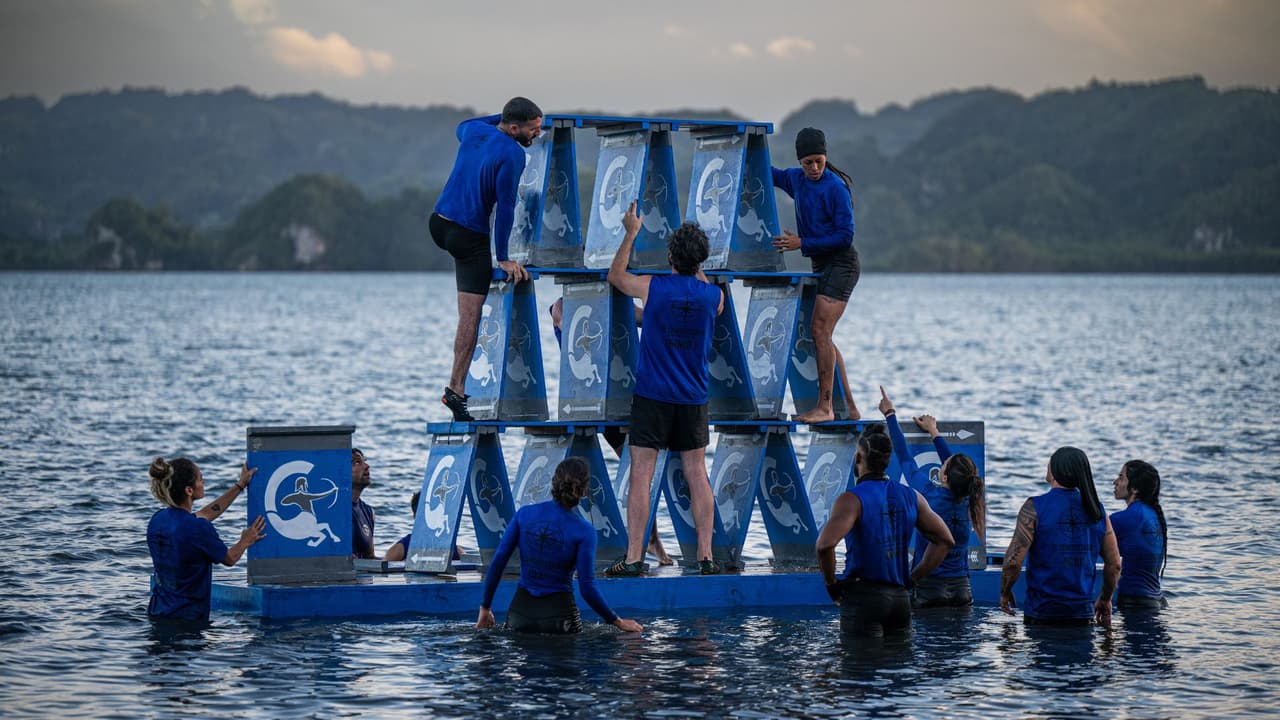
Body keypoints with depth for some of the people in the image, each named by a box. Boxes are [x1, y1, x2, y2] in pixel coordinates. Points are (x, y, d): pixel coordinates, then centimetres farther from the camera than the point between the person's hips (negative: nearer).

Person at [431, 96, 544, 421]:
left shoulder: (474, 130, 4)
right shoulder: (513, 154, -18)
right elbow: (505, 207, -18)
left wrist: (502, 116, 32)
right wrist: (503, 258, -12)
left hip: (438, 223, 7)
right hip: (470, 236, -7)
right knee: (471, 316, -4)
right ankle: (456, 390, -7)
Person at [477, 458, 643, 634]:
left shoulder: (524, 514, 0)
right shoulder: (583, 531, -9)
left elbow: (497, 564, 0)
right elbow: (587, 588, -11)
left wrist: (485, 608, 11)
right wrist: (618, 622, 2)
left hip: (521, 610, 3)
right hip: (559, 613, -3)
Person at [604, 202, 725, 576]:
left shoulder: (652, 287, -11)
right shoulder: (714, 296, -4)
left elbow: (614, 275, 10)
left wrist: (631, 233, 18)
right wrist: (695, 263, 27)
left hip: (652, 395, -3)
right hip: (693, 398, 3)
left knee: (641, 475, -1)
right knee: (697, 474, 7)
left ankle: (634, 557, -3)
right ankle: (705, 556, 4)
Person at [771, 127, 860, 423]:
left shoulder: (836, 188, -15)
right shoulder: (797, 179, 7)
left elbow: (845, 236, -16)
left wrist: (802, 244, -17)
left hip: (841, 264, -9)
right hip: (820, 265, 9)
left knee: (819, 331, -17)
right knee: (820, 337, 9)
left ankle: (824, 407, -16)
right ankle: (849, 408, 16)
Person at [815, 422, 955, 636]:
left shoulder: (852, 499, -10)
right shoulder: (911, 497, 9)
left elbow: (825, 544, -25)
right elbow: (945, 541, 16)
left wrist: (831, 584, -9)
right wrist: (912, 578, 14)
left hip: (864, 596, -6)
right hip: (900, 598, 6)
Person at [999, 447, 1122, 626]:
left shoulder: (1034, 508, -9)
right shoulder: (1097, 511, 5)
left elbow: (1013, 561, -13)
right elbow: (1114, 564, 8)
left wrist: (1005, 592, 4)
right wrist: (1105, 599, 23)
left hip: (1042, 611, -4)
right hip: (1083, 611, 4)